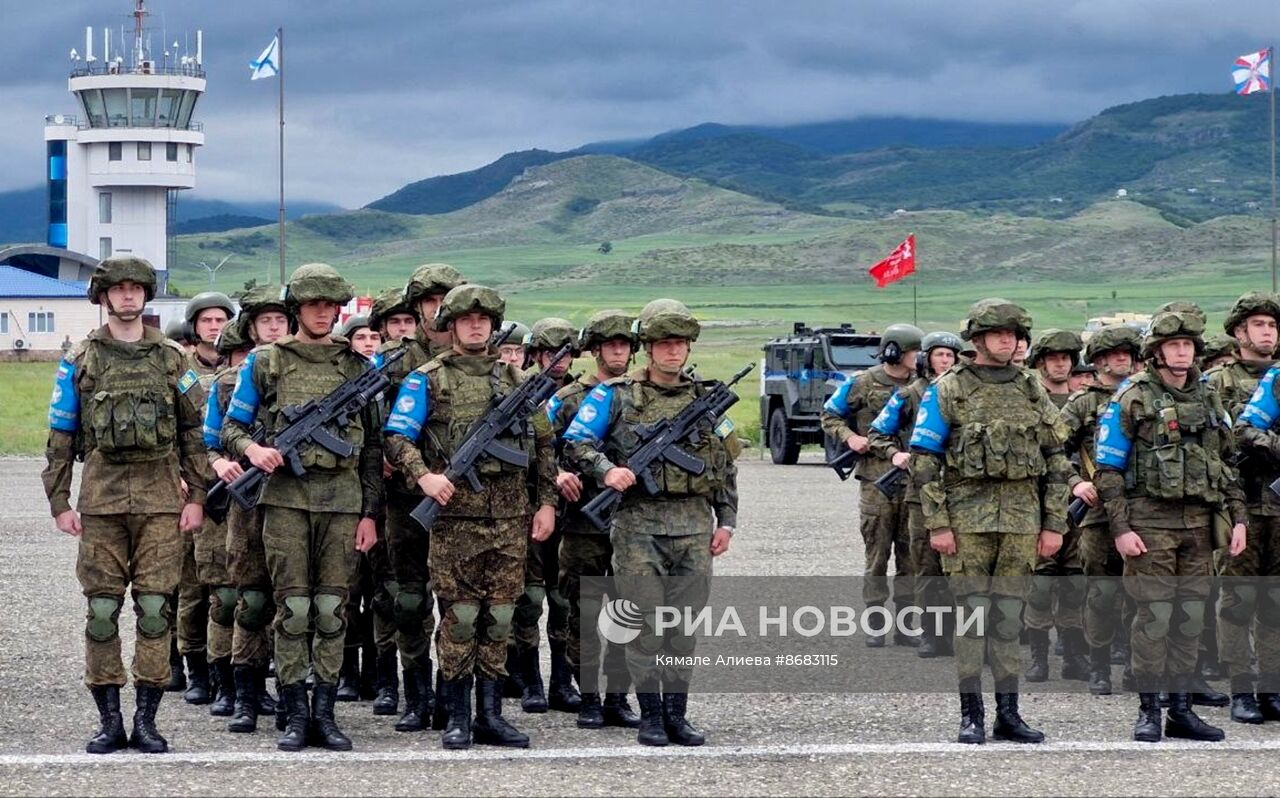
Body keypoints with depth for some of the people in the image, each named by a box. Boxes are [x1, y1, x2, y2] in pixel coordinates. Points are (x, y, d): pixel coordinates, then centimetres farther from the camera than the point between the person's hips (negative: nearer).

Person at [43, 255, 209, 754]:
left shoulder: (172, 359, 9)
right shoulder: (80, 361, 7)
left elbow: (195, 432, 9)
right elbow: (60, 436, 8)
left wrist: (196, 496, 2)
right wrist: (59, 502, 2)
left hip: (160, 499, 0)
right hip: (101, 499, 0)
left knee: (155, 608, -2)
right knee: (102, 609, 0)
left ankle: (146, 721, 3)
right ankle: (109, 721, 6)